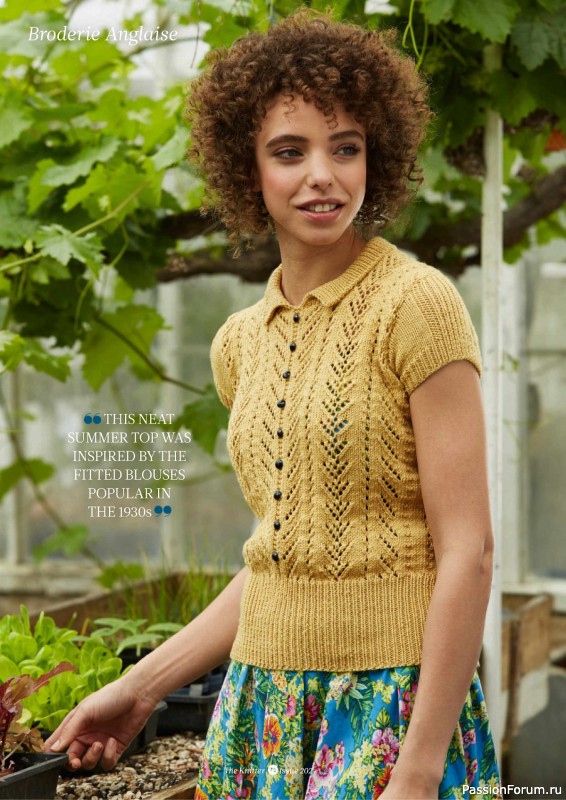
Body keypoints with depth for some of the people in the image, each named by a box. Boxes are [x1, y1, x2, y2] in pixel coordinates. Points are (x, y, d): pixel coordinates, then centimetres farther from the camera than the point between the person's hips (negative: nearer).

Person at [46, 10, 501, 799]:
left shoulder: (416, 305, -11)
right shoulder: (241, 343, 8)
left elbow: (467, 552, -14)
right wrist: (140, 688, 16)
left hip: (391, 704, -6)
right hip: (264, 700, 6)